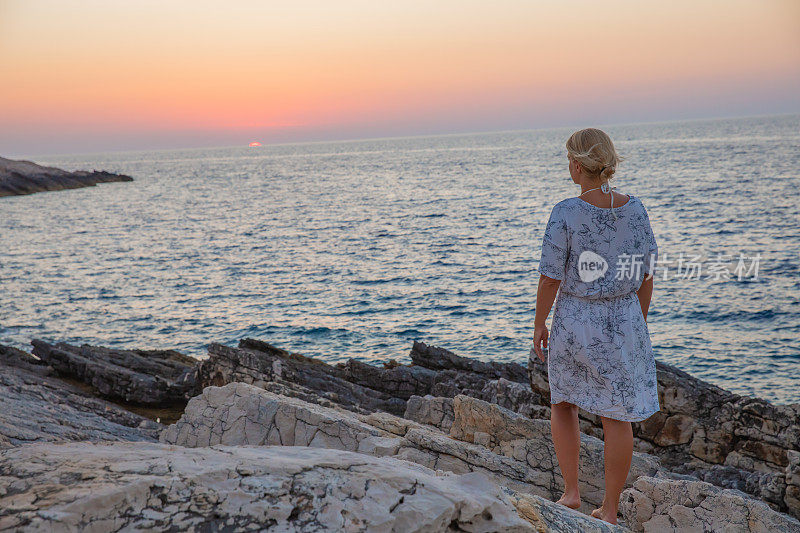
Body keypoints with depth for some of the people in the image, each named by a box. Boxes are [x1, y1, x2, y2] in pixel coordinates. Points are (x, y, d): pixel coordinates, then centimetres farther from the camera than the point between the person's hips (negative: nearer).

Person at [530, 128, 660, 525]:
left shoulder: (566, 213, -17)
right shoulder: (635, 209, -5)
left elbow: (550, 278, -14)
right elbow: (646, 275, 1)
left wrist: (538, 326, -2)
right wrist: (639, 322, 14)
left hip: (574, 321, -3)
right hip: (623, 321, 3)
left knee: (563, 404, 22)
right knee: (616, 417, 11)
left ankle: (571, 492, 20)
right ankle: (610, 509, 21)